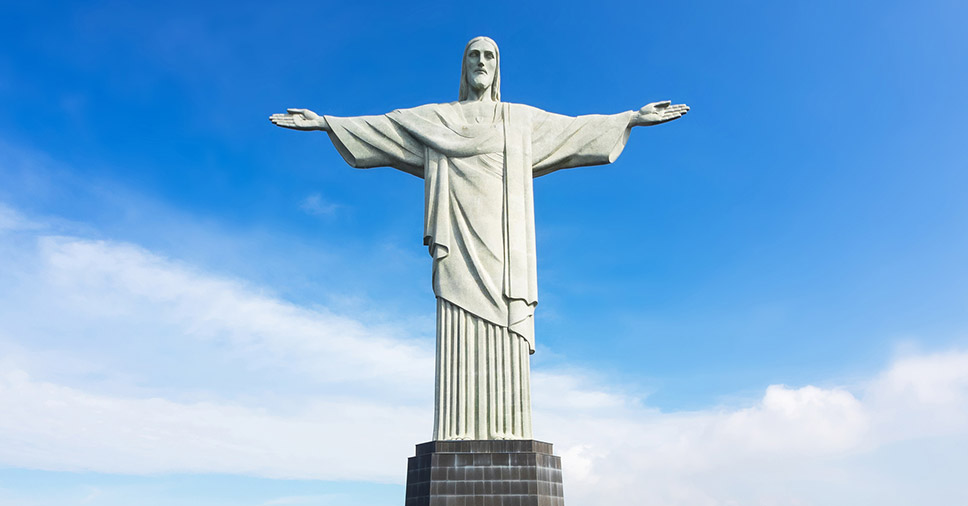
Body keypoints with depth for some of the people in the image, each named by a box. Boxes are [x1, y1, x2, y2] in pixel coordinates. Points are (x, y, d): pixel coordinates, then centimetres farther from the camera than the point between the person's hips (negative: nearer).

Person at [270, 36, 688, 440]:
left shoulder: (522, 119, 23)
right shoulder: (436, 118, 20)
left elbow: (577, 128, 22)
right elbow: (376, 127, 18)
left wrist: (633, 118, 18)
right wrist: (324, 122, 11)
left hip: (501, 239, 1)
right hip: (460, 240, -1)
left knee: (504, 337, -9)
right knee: (460, 334, -11)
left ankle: (506, 439, -10)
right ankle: (458, 443, -13)